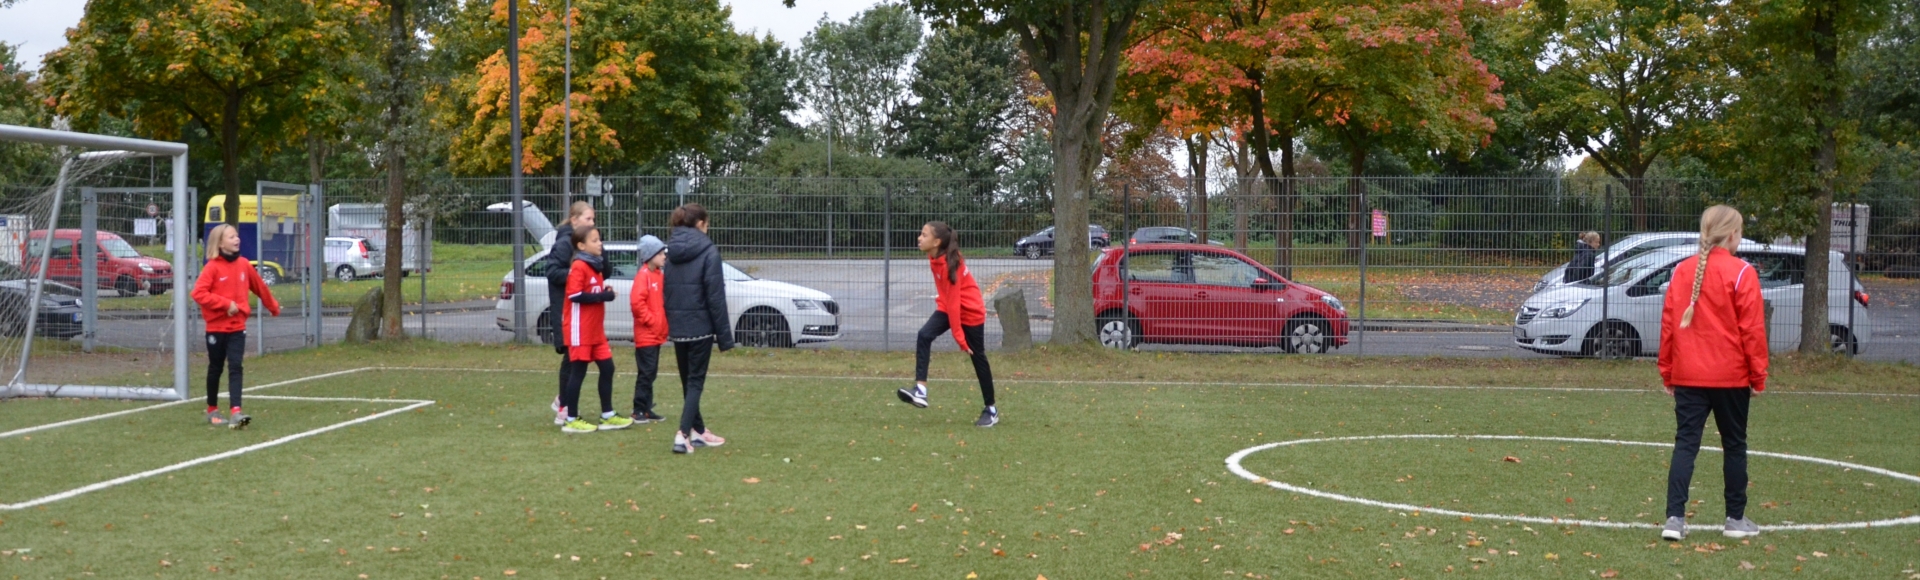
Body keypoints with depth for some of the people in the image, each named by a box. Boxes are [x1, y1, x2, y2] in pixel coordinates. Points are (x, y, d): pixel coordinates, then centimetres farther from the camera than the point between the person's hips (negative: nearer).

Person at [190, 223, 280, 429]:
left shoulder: (243, 264, 3)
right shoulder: (212, 267, -11)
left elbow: (259, 287, 17)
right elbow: (199, 293, -20)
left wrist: (274, 307, 29)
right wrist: (226, 304, -22)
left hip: (237, 327, 3)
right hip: (216, 327, -3)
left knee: (235, 368, -8)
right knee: (215, 369, 11)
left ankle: (235, 412, -16)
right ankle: (212, 410, 26)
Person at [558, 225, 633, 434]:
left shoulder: (595, 265, 13)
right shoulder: (579, 266, -14)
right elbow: (575, 295, -24)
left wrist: (606, 292, 1)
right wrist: (602, 296, -19)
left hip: (596, 330, 9)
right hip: (580, 331, -9)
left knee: (607, 368, 10)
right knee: (578, 372, -2)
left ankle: (607, 416, 18)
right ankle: (571, 420, 6)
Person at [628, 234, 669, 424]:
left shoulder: (657, 274, 14)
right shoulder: (643, 275, -14)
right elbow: (636, 302, -24)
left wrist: (662, 323, 9)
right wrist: (651, 320, -18)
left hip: (656, 334, 9)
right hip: (646, 335, -9)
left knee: (651, 373, 12)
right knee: (646, 373, -7)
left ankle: (647, 410, 17)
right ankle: (639, 411, -3)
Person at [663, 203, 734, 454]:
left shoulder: (673, 251, 8)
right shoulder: (708, 251, -10)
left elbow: (665, 290, 11)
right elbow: (715, 296, -12)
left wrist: (671, 321, 17)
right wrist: (724, 335, -9)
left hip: (677, 327, 6)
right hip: (700, 326, -6)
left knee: (688, 381, 15)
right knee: (696, 381, -2)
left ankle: (698, 431, 25)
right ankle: (683, 434, -15)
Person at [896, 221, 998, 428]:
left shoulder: (948, 264, -28)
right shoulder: (936, 258, -4)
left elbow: (954, 302, -27)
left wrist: (959, 336, -25)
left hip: (970, 312, -7)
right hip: (948, 307, 7)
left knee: (978, 358, 4)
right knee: (924, 335, -18)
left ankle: (991, 411, 17)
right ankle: (920, 390, -27)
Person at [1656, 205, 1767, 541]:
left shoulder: (1683, 271, 4)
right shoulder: (1741, 273, -8)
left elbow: (1668, 323, 5)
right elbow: (1752, 329, -9)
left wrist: (1667, 373, 12)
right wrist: (1758, 377, -1)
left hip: (1687, 375, 3)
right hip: (1730, 375, -3)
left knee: (1685, 443, 2)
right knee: (1734, 445, 10)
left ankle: (1675, 518, -8)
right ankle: (1736, 519, 18)